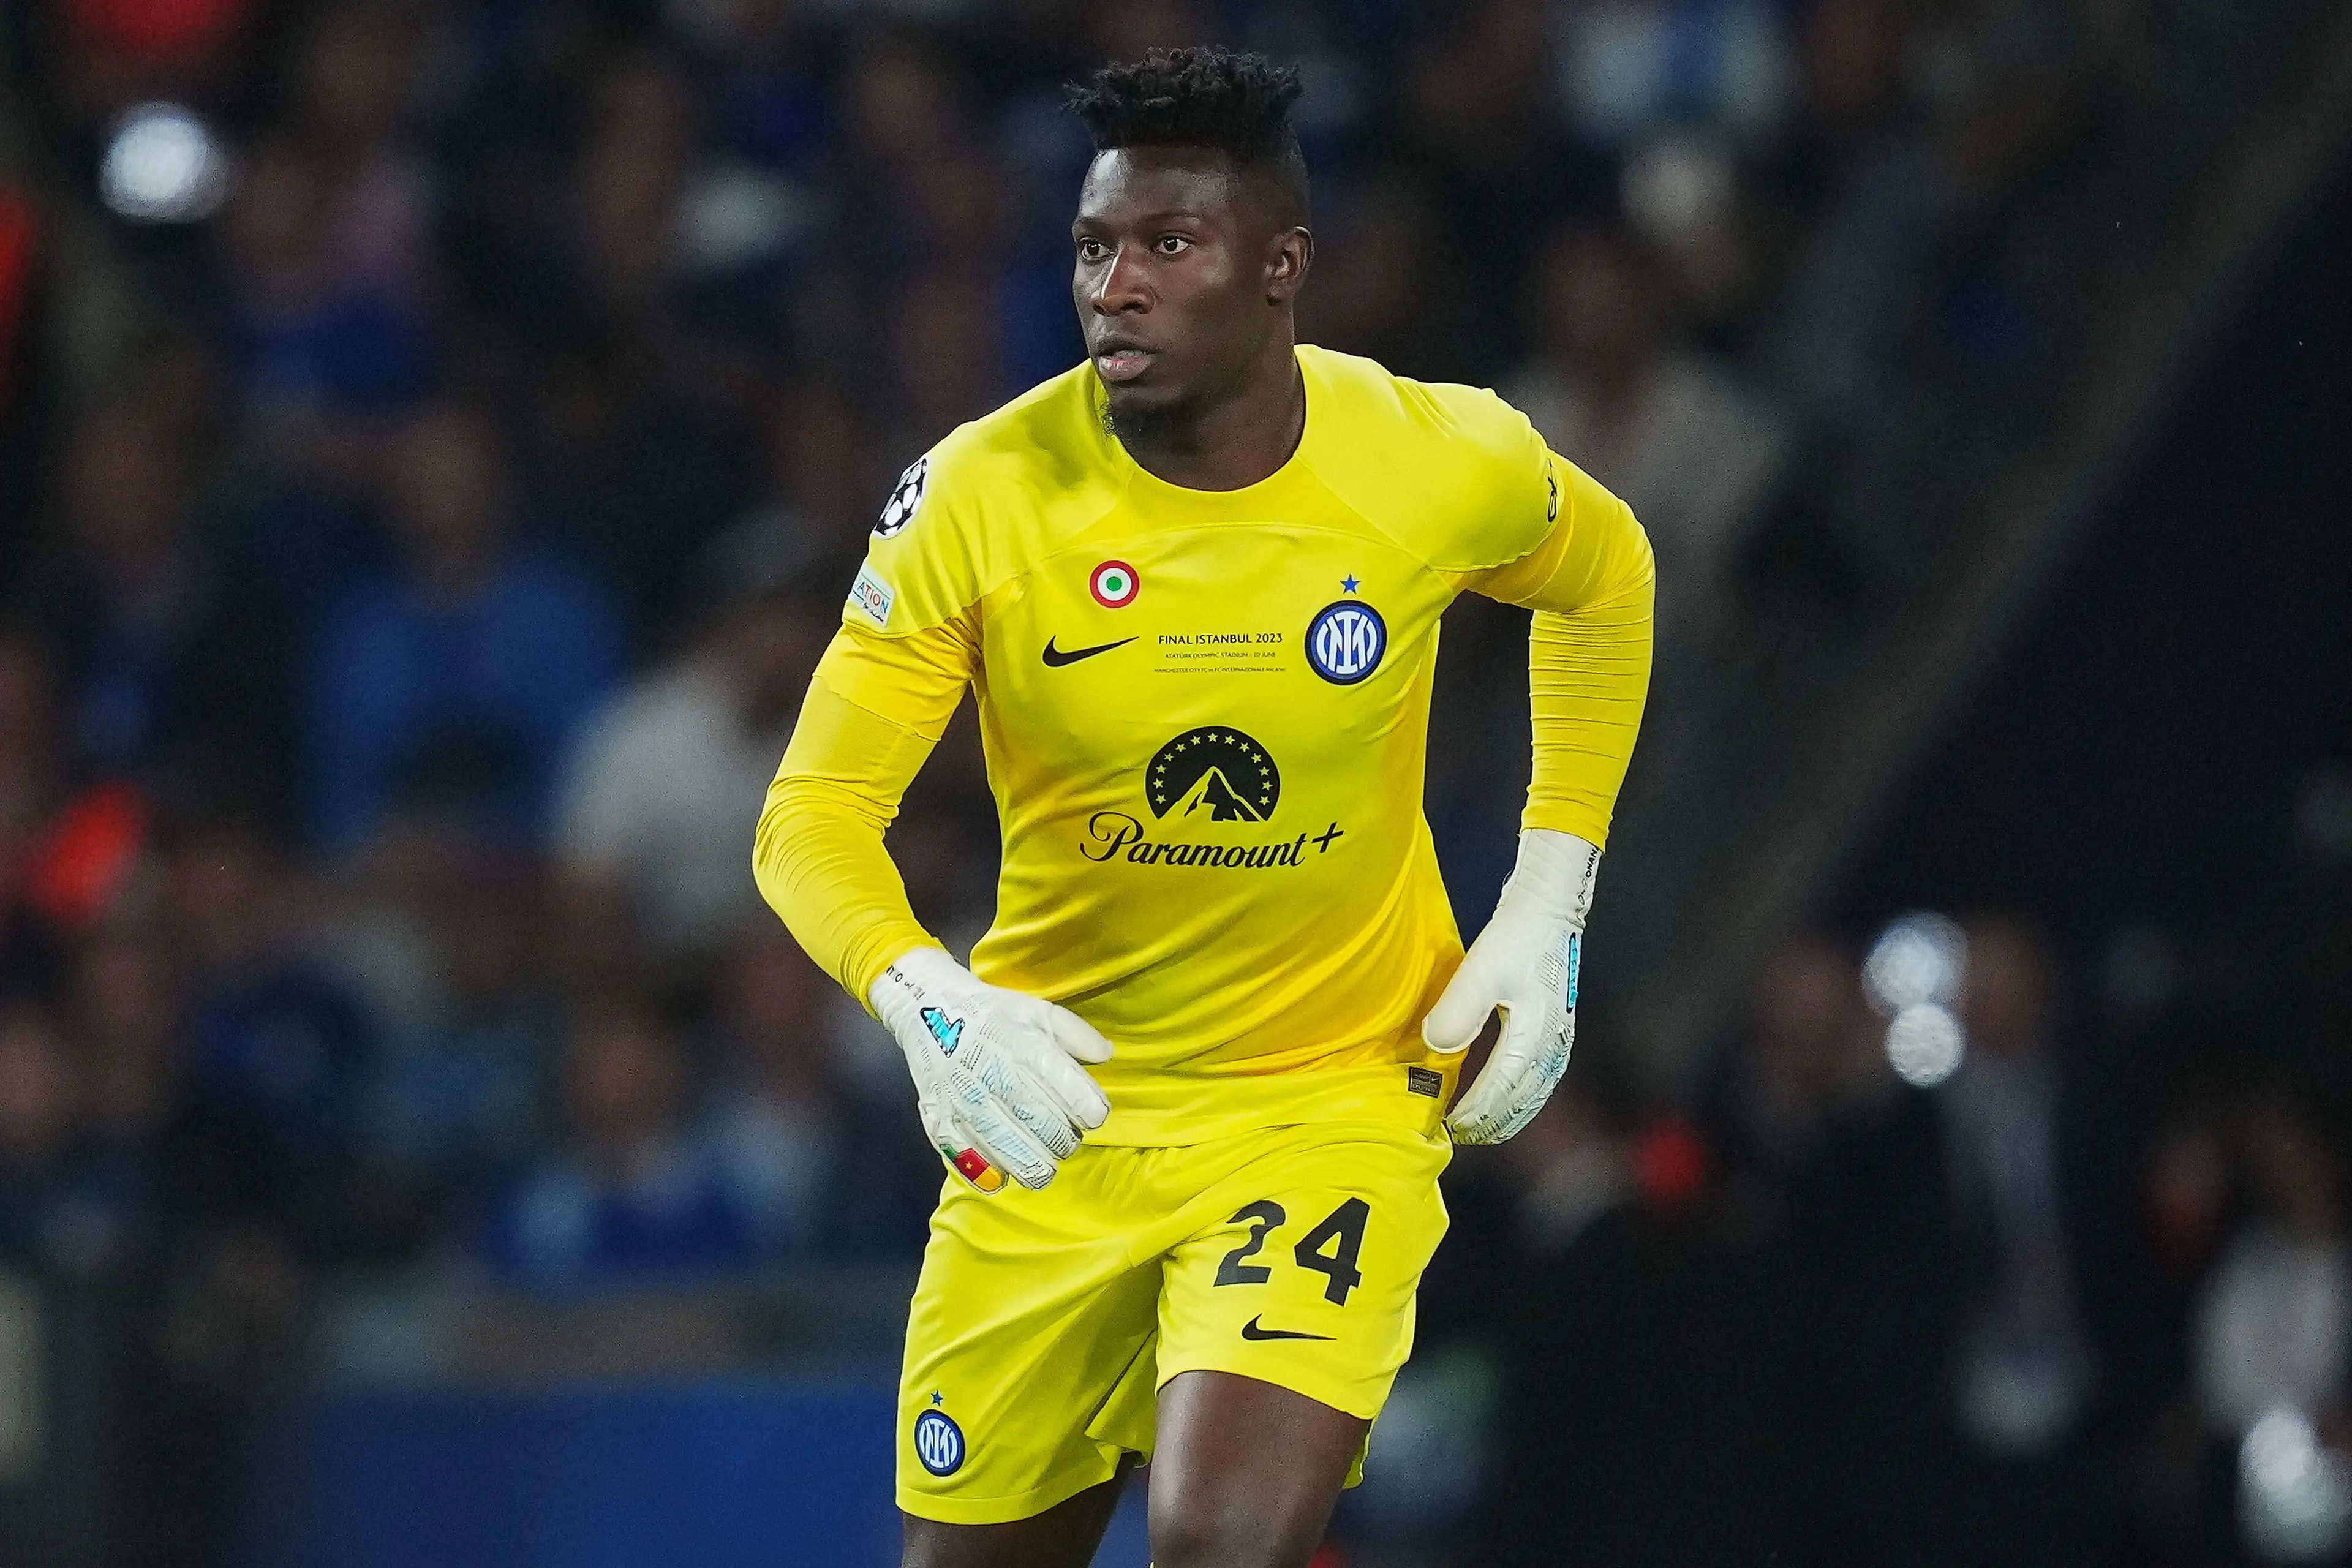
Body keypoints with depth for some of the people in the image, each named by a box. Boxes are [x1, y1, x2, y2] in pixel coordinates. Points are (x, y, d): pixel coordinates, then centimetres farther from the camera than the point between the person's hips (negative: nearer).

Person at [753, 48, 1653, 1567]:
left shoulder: (1439, 461, -12)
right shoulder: (982, 494, -15)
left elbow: (1602, 573, 12)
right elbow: (813, 815, -15)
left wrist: (1548, 907, 4)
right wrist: (927, 1001, -36)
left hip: (1339, 1092, -2)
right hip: (1051, 1101, 2)